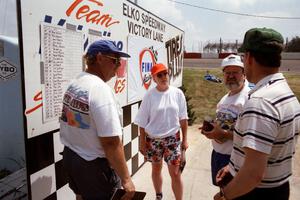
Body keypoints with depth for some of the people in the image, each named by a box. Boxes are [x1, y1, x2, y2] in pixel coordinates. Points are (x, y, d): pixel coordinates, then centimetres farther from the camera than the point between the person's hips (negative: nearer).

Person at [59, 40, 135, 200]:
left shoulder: (74, 84, 3)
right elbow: (111, 142, -28)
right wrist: (126, 179, -20)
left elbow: (68, 123, 10)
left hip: (70, 156, 8)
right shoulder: (101, 89, -25)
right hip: (94, 165, -8)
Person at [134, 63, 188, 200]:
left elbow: (183, 118, 1)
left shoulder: (178, 93, -6)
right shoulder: (149, 95, -10)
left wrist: (184, 139, 3)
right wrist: (142, 142, -2)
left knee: (175, 173, 2)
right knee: (156, 169, 19)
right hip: (153, 139, 0)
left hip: (172, 138, 0)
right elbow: (142, 122, -4)